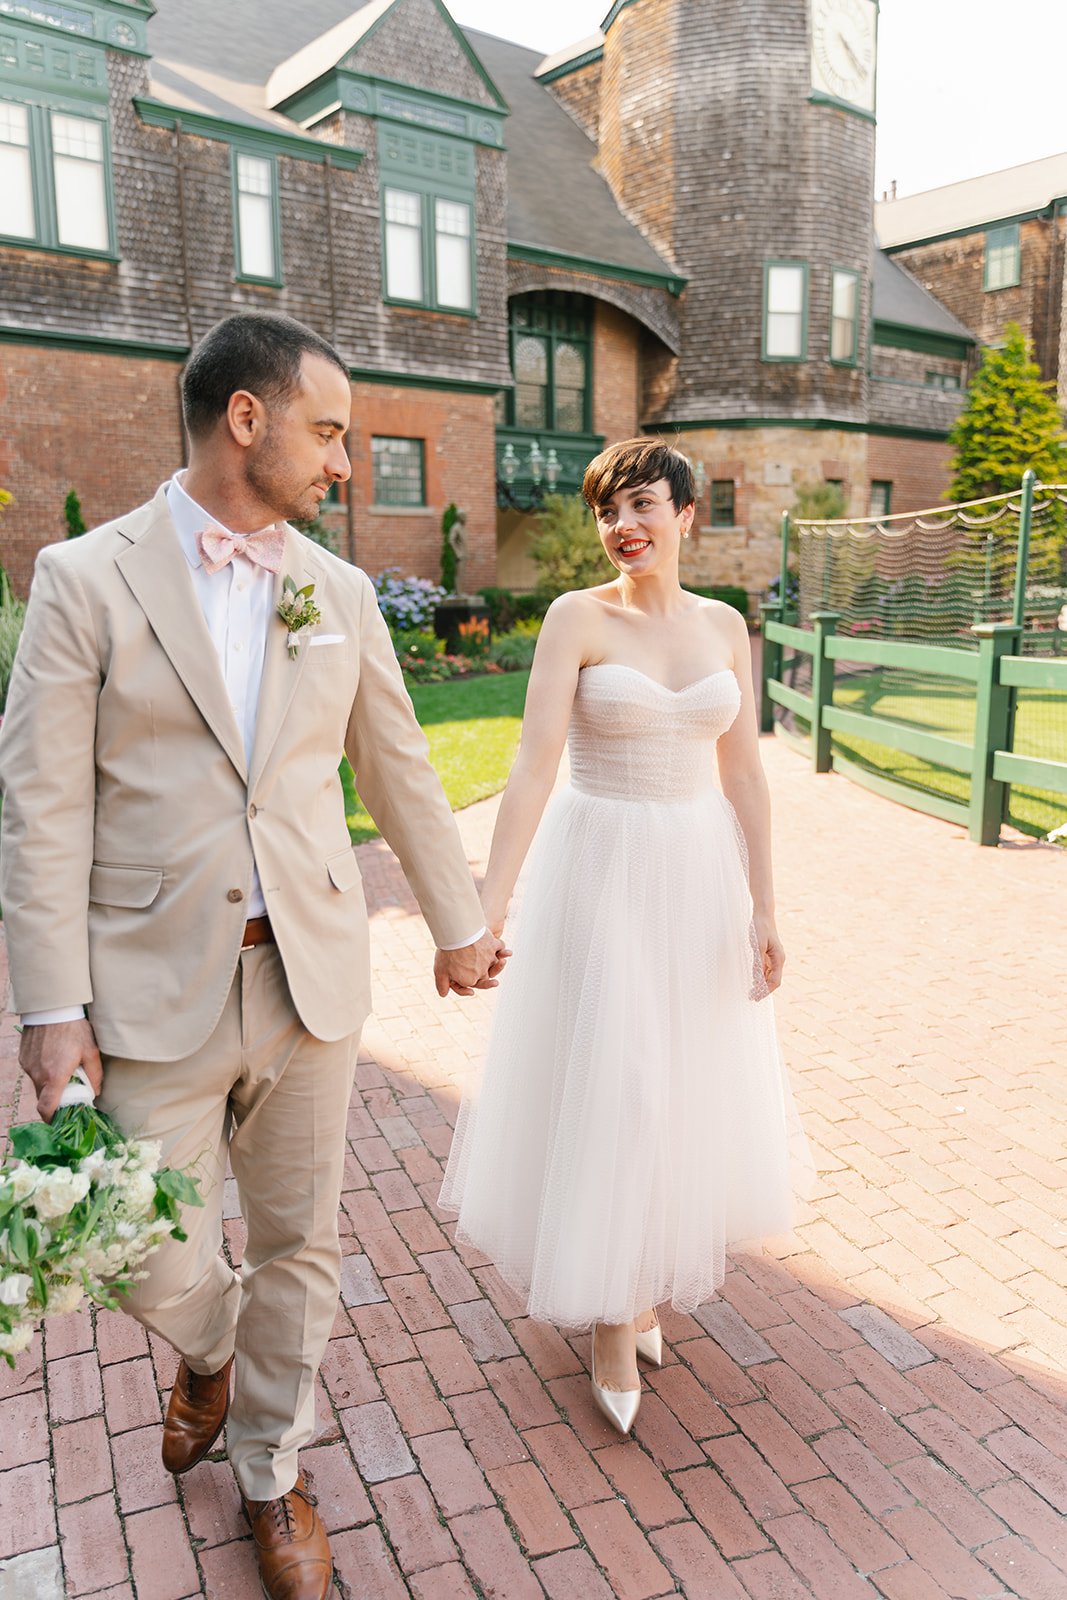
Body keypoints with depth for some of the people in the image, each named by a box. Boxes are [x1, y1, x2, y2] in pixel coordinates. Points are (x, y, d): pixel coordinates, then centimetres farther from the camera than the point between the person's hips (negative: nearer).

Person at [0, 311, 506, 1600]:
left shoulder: (338, 591, 6)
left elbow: (398, 771, 13)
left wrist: (457, 924, 18)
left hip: (311, 973, 3)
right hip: (156, 988, -2)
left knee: (298, 1243, 13)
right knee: (153, 1260, 7)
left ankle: (271, 1473, 38)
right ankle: (208, 1348, 45)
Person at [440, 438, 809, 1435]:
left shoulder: (724, 626, 4)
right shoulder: (577, 617, -8)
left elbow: (744, 774, 4)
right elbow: (533, 763, -18)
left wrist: (763, 907, 1)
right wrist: (487, 907, -26)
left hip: (700, 874, 4)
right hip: (600, 870, -4)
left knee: (689, 1079, 15)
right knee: (601, 1083, 1)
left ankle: (646, 1271, 41)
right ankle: (609, 1316, 22)